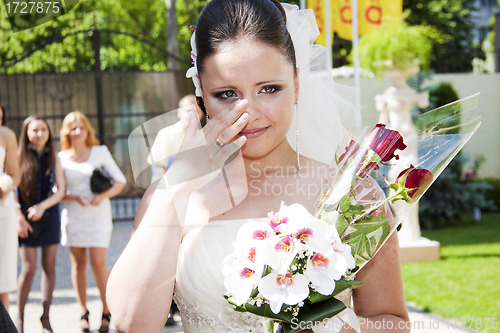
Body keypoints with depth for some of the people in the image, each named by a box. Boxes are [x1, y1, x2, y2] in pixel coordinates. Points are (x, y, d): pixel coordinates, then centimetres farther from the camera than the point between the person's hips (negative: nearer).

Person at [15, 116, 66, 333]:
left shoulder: (53, 158, 6)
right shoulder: (20, 157, -2)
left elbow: (61, 190, 2)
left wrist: (42, 206, -12)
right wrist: (19, 218, -12)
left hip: (49, 215, 3)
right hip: (25, 217, -3)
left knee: (49, 266, 3)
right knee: (29, 268, -7)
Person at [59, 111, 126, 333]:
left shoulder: (100, 152, 3)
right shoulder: (61, 157, 4)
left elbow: (120, 181, 3)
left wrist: (103, 196, -14)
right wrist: (74, 197, -13)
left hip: (98, 215, -2)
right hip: (73, 215, 2)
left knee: (98, 263, -8)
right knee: (78, 263, 5)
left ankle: (106, 311, 7)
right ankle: (84, 312, 16)